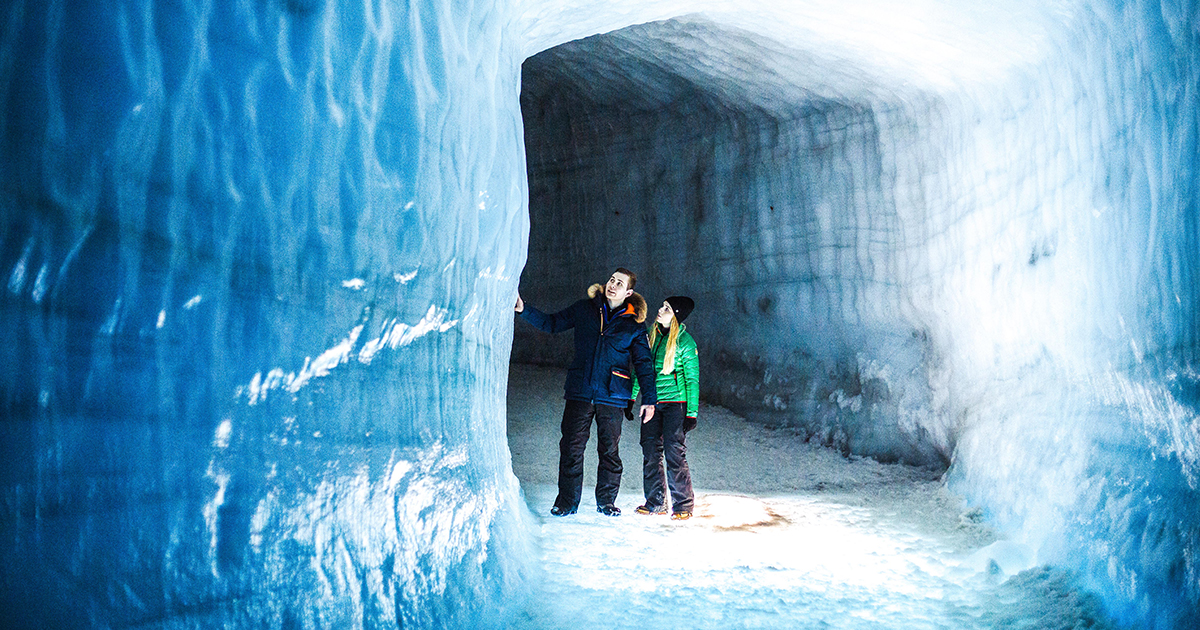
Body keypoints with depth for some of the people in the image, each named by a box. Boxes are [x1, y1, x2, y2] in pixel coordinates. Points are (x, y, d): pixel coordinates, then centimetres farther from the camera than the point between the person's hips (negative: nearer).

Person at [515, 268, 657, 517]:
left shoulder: (634, 323, 4)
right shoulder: (585, 309, 8)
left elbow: (643, 363, 7)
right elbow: (551, 323, 15)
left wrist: (649, 399, 2)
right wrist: (524, 309, 3)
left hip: (612, 396, -1)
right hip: (579, 391, 1)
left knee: (609, 450, 3)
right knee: (571, 447, -1)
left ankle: (606, 501, 18)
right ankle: (567, 500, 11)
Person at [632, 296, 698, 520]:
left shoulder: (685, 341, -7)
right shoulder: (652, 335, 7)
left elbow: (692, 379, -6)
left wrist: (692, 413, -11)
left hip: (675, 402, -5)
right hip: (652, 402, 5)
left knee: (674, 452, -8)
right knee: (650, 452, 5)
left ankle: (683, 505, 2)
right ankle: (655, 502, 16)